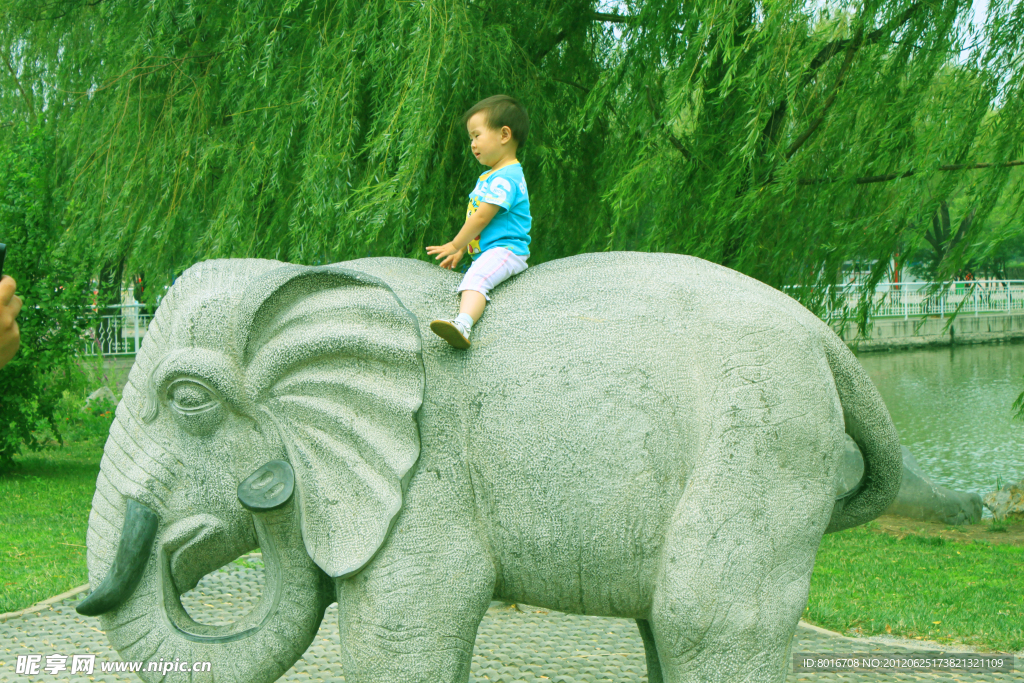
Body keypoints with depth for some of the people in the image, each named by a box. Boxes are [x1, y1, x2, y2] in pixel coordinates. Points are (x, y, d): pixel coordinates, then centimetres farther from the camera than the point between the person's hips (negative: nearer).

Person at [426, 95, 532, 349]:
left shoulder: (506, 178, -13)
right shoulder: (488, 176, 23)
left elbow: (481, 217, -16)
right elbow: (476, 216, 31)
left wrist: (454, 246, -6)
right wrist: (461, 250, 26)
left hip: (506, 250, -13)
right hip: (486, 252, 13)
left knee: (476, 279, -35)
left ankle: (463, 324, -59)